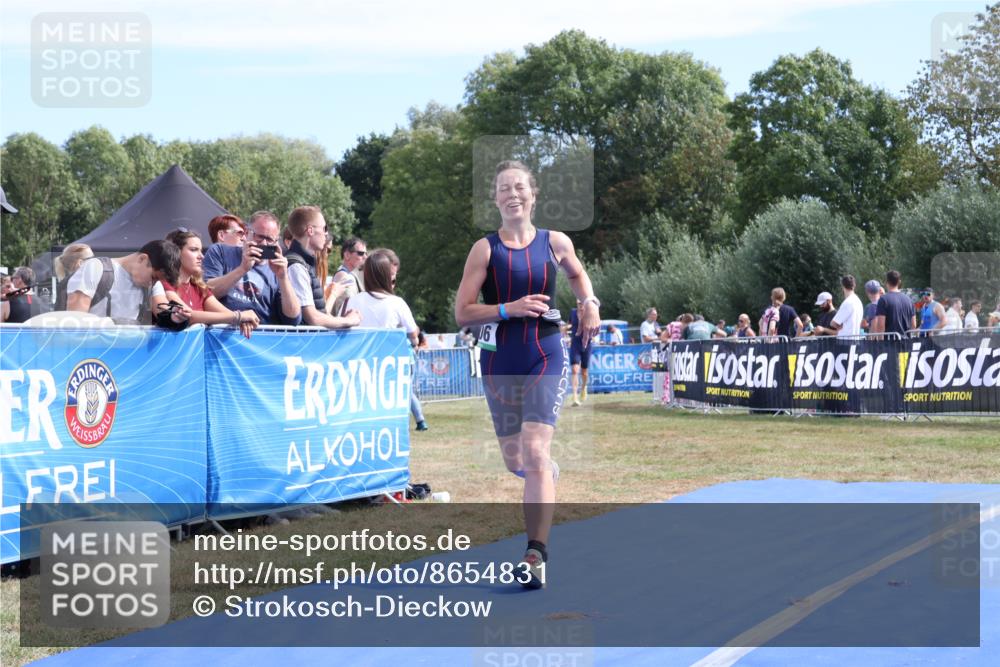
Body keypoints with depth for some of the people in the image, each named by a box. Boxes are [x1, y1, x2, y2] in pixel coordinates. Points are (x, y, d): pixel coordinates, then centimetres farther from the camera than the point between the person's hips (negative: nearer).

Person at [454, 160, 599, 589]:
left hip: (545, 360, -1)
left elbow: (576, 273, 26)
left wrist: (590, 304, 8)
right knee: (515, 462, 12)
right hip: (499, 361, 1)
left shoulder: (555, 243, 2)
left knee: (534, 452, -17)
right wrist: (509, 309, -19)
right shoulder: (485, 249, -3)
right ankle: (548, 475, 51)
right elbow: (462, 314, -6)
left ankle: (536, 556, -18)